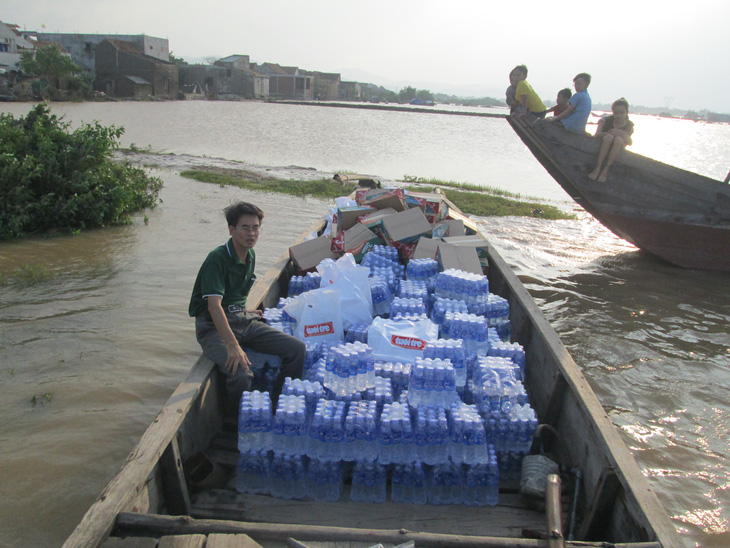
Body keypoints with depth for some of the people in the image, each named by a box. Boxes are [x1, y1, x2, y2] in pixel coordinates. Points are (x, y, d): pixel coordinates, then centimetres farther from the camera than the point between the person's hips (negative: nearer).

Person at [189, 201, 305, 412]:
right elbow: (214, 305, -28)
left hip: (242, 320, 8)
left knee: (297, 349, -6)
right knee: (241, 374, -32)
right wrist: (233, 346, -36)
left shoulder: (250, 256, 8)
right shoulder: (217, 258, -18)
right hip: (214, 325, -8)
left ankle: (276, 407, 8)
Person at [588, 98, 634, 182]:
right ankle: (597, 167, -37)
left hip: (618, 150, 1)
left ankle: (606, 170, -37)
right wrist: (610, 133, -30)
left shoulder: (629, 126, -1)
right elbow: (597, 135, -14)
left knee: (618, 139, -32)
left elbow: (629, 143, -5)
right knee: (609, 137, -32)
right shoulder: (606, 120, -4)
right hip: (602, 145, 0)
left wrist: (623, 134, -25)